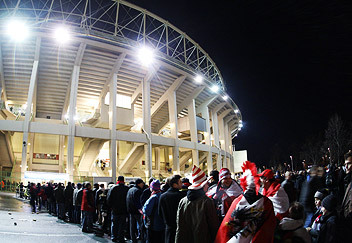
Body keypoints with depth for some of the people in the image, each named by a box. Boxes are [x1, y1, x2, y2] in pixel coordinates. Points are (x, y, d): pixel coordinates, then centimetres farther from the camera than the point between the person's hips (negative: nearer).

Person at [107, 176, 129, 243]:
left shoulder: (113, 188, -5)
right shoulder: (127, 188, -8)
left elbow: (108, 199, -2)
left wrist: (111, 206, 11)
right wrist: (127, 207, 7)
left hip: (115, 210, 1)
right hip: (124, 210, -1)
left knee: (114, 224, 13)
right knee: (122, 224, 6)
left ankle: (114, 237, 17)